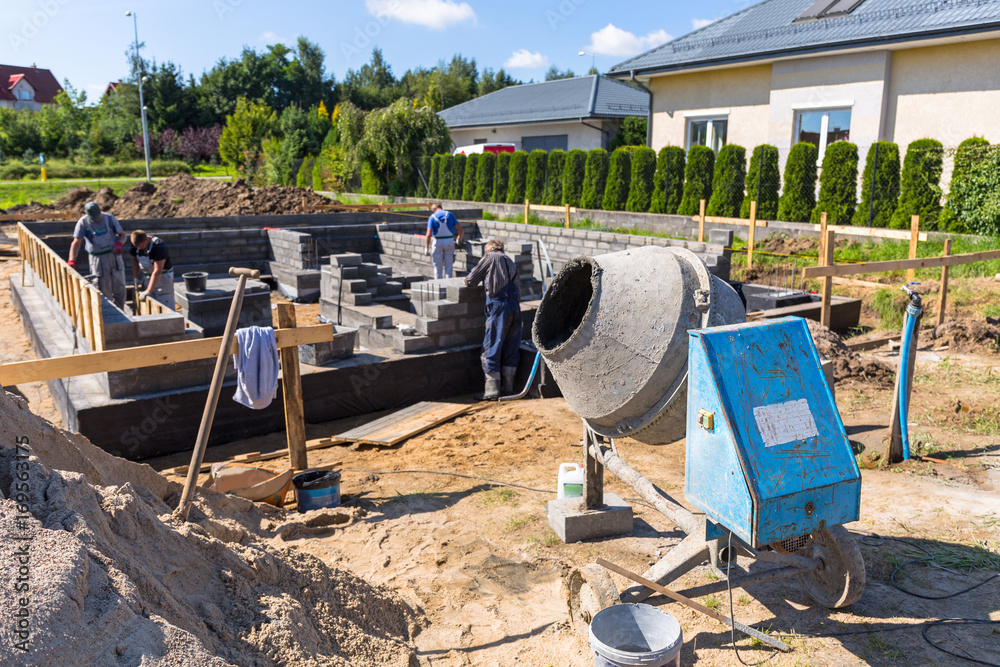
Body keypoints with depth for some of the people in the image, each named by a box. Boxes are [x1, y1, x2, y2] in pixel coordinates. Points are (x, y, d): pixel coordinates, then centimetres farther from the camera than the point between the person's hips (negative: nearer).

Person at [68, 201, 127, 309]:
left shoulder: (109, 218, 2)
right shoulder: (83, 222, -5)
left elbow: (122, 235, 8)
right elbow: (76, 243, -12)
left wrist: (119, 244, -16)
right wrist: (71, 261, -25)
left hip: (114, 255, 2)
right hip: (97, 259, -2)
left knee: (119, 289, 5)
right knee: (104, 292, -2)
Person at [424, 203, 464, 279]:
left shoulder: (432, 217, -1)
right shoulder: (449, 214, 4)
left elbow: (428, 234, -13)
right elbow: (460, 229, 1)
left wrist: (426, 248, -11)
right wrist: (459, 239, 18)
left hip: (438, 242, -1)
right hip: (449, 241, 1)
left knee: (438, 266, 9)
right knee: (448, 265, 10)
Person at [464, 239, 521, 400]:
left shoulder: (490, 257, 6)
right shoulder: (510, 262, 22)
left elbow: (472, 279, 6)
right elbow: (517, 286, 16)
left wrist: (467, 281, 29)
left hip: (498, 305, -6)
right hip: (515, 307, 6)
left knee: (491, 348, -2)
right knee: (511, 348, 12)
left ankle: (492, 390, -4)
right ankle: (509, 386, 18)